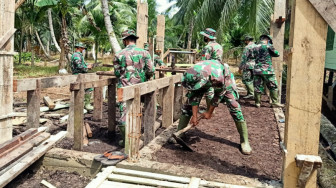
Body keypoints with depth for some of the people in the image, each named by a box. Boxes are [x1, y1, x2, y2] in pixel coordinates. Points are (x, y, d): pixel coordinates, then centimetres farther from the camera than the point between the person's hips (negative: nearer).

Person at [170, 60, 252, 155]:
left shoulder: (218, 77, -46)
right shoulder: (192, 76, -34)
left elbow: (218, 96, -26)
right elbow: (194, 96, -20)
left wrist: (209, 112, -15)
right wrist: (194, 115, -19)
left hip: (224, 78, -3)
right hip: (203, 79, 4)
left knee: (234, 106, -14)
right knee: (189, 102, -5)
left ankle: (244, 141, -3)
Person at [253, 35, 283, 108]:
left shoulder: (255, 47, 7)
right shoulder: (268, 46, -5)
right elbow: (277, 54, 4)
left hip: (257, 69, 5)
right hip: (267, 70, -4)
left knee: (258, 87, 8)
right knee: (273, 86, 6)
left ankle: (257, 103, 11)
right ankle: (275, 102, 7)